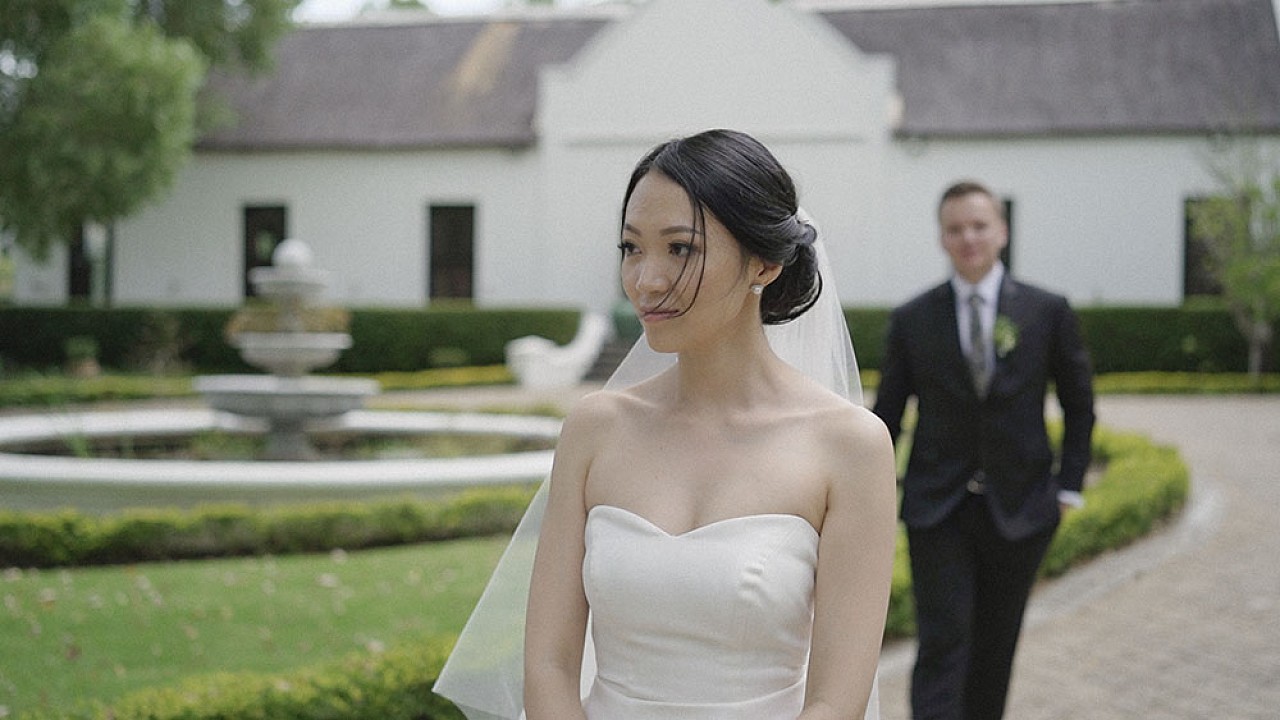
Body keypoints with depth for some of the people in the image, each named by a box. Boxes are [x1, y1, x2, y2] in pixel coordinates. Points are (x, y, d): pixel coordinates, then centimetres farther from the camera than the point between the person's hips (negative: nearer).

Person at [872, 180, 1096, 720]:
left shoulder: (1047, 312, 1)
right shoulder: (912, 320, 1)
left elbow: (1079, 406, 10)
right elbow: (886, 415, 6)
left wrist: (1069, 486, 3)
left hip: (1018, 511, 1)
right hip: (938, 512, -1)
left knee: (994, 649, 11)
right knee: (942, 645, -10)